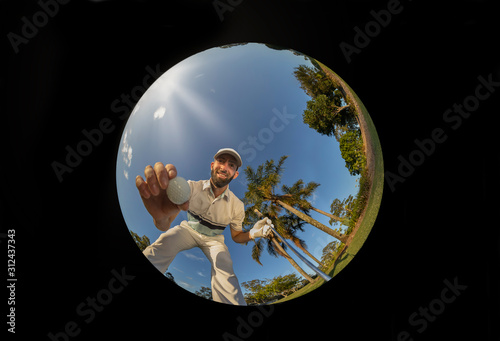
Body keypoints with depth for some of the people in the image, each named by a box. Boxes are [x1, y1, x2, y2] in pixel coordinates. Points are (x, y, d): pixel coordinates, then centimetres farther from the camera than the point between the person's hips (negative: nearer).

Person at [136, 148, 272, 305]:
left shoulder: (237, 206, -14)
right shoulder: (192, 187, -21)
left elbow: (236, 236, 2)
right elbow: (164, 225, -30)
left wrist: (252, 234, -24)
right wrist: (160, 215, -58)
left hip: (213, 239, 1)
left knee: (224, 268, -31)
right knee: (165, 240, -34)